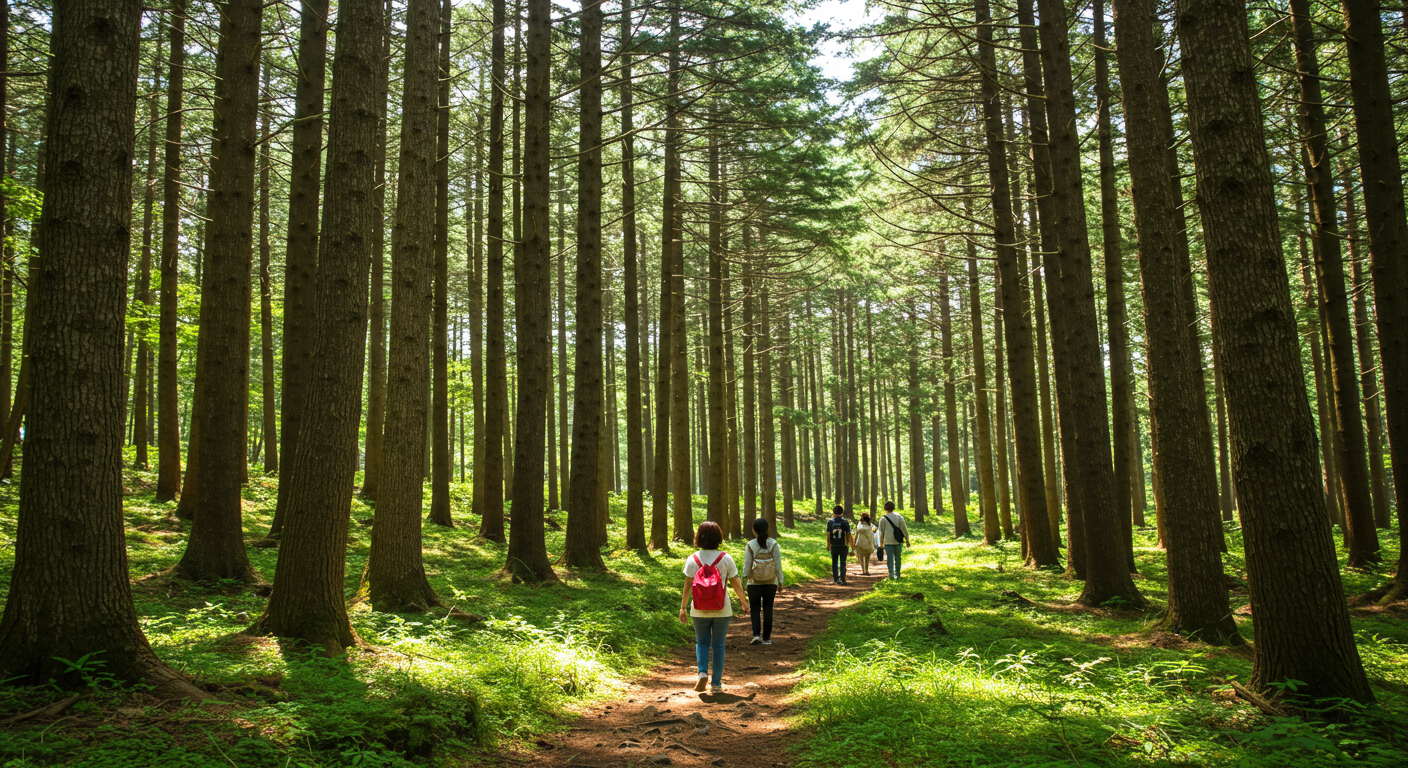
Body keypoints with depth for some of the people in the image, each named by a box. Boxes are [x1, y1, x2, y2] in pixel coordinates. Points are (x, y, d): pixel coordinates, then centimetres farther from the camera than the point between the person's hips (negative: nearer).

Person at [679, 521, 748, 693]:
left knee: (702, 642, 17)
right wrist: (744, 603, 12)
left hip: (699, 610, 0)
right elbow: (736, 584, -1)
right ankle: (717, 683, 15)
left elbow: (687, 586, -5)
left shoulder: (692, 560, -6)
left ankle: (703, 673, -3)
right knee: (718, 645, 11)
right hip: (722, 609, 0)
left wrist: (683, 607, 5)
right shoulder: (725, 558, -6)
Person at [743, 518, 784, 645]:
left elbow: (747, 564, -4)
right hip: (770, 583, 1)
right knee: (768, 609, 10)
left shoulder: (750, 545, -9)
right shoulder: (773, 544, -7)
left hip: (754, 583, -1)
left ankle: (756, 634, -5)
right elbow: (778, 564, -4)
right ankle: (766, 638, 13)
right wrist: (780, 581, 4)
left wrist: (745, 576, 12)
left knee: (755, 609, 10)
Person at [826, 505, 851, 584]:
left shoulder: (830, 522, -2)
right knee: (843, 562, 6)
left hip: (834, 545, 1)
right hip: (843, 545, -1)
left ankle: (836, 579, 9)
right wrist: (848, 543, 9)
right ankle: (843, 579, 5)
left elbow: (828, 534, 0)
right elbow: (848, 534, -2)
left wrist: (828, 544, 10)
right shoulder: (845, 521, -4)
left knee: (834, 562, 10)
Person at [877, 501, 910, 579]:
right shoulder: (899, 517, 4)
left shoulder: (883, 518, -2)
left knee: (890, 559, -1)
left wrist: (881, 543, 8)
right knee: (897, 558, 13)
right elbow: (904, 529, 2)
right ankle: (897, 574, 19)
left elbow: (881, 531, 0)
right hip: (898, 541, 2)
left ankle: (891, 574, -11)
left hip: (888, 542, -2)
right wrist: (907, 540, 7)